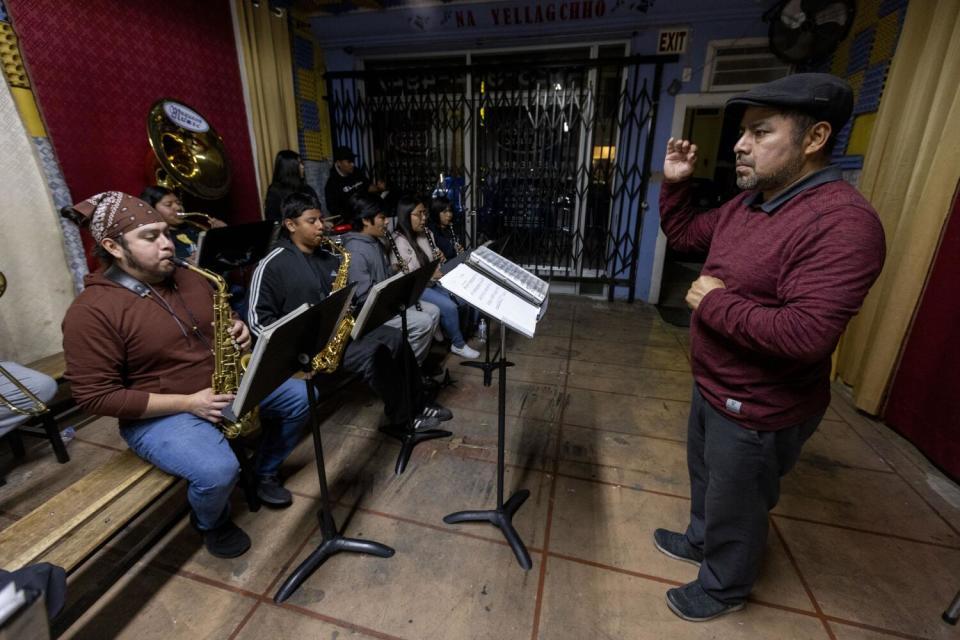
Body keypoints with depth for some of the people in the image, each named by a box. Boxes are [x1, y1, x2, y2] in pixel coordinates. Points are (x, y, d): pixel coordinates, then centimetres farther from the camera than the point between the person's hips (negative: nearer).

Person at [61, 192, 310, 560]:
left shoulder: (188, 279, 4)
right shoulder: (91, 312, -17)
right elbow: (96, 396, -18)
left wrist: (237, 333, -8)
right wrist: (187, 402, -24)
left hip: (225, 386, 7)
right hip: (157, 413, -6)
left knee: (300, 396, 0)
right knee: (218, 471, -30)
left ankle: (265, 473, 23)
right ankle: (212, 524, 9)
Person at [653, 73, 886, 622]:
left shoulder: (843, 222, -28)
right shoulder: (748, 202, 2)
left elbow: (807, 336, -36)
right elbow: (684, 235, 16)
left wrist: (715, 303, -24)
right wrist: (676, 183, 1)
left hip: (759, 410, -9)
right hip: (712, 387, 9)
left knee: (735, 505, 16)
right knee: (706, 477, 29)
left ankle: (725, 588, 44)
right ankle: (700, 539, 56)